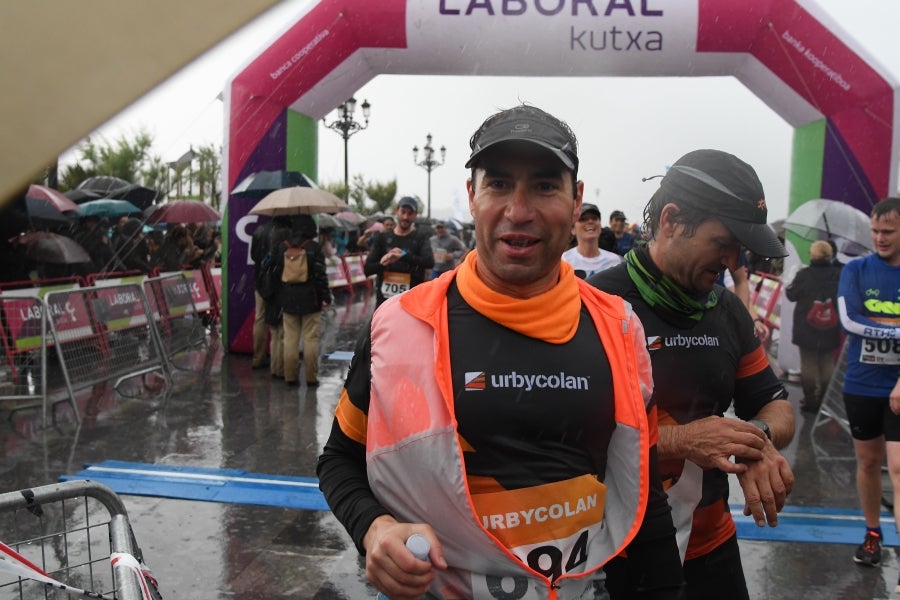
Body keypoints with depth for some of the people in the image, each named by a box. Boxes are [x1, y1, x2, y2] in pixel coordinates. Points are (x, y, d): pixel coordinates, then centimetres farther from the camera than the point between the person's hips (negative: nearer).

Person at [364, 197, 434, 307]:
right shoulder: (382, 238, 8)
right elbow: (367, 269, 2)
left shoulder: (420, 240, 1)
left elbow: (430, 262, -19)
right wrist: (381, 263, -20)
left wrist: (403, 255, -29)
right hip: (384, 299, 3)